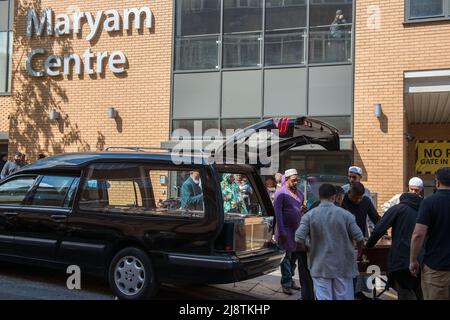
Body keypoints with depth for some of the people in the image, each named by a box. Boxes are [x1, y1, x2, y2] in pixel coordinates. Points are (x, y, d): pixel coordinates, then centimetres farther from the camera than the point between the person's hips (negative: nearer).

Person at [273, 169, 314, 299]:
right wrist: (281, 231, -19)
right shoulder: (281, 193, -9)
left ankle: (290, 279, 23)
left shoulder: (299, 193, 12)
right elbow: (277, 212, -14)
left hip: (297, 228, 6)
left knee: (296, 255, 9)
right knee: (286, 256, -2)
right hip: (286, 229, -6)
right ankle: (286, 283, 6)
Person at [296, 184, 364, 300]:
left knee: (323, 297, 5)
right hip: (343, 266, 0)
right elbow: (359, 238, -5)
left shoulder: (309, 215, -6)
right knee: (344, 297, 11)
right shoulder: (345, 214, -6)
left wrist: (308, 249, 8)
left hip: (320, 267, 0)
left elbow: (299, 239, -12)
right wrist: (359, 253, 15)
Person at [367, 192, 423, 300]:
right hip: (422, 262, 5)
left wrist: (369, 245, 9)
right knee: (421, 295, 19)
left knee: (406, 295, 3)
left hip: (402, 260, -5)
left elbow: (379, 229, -4)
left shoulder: (399, 208, 3)